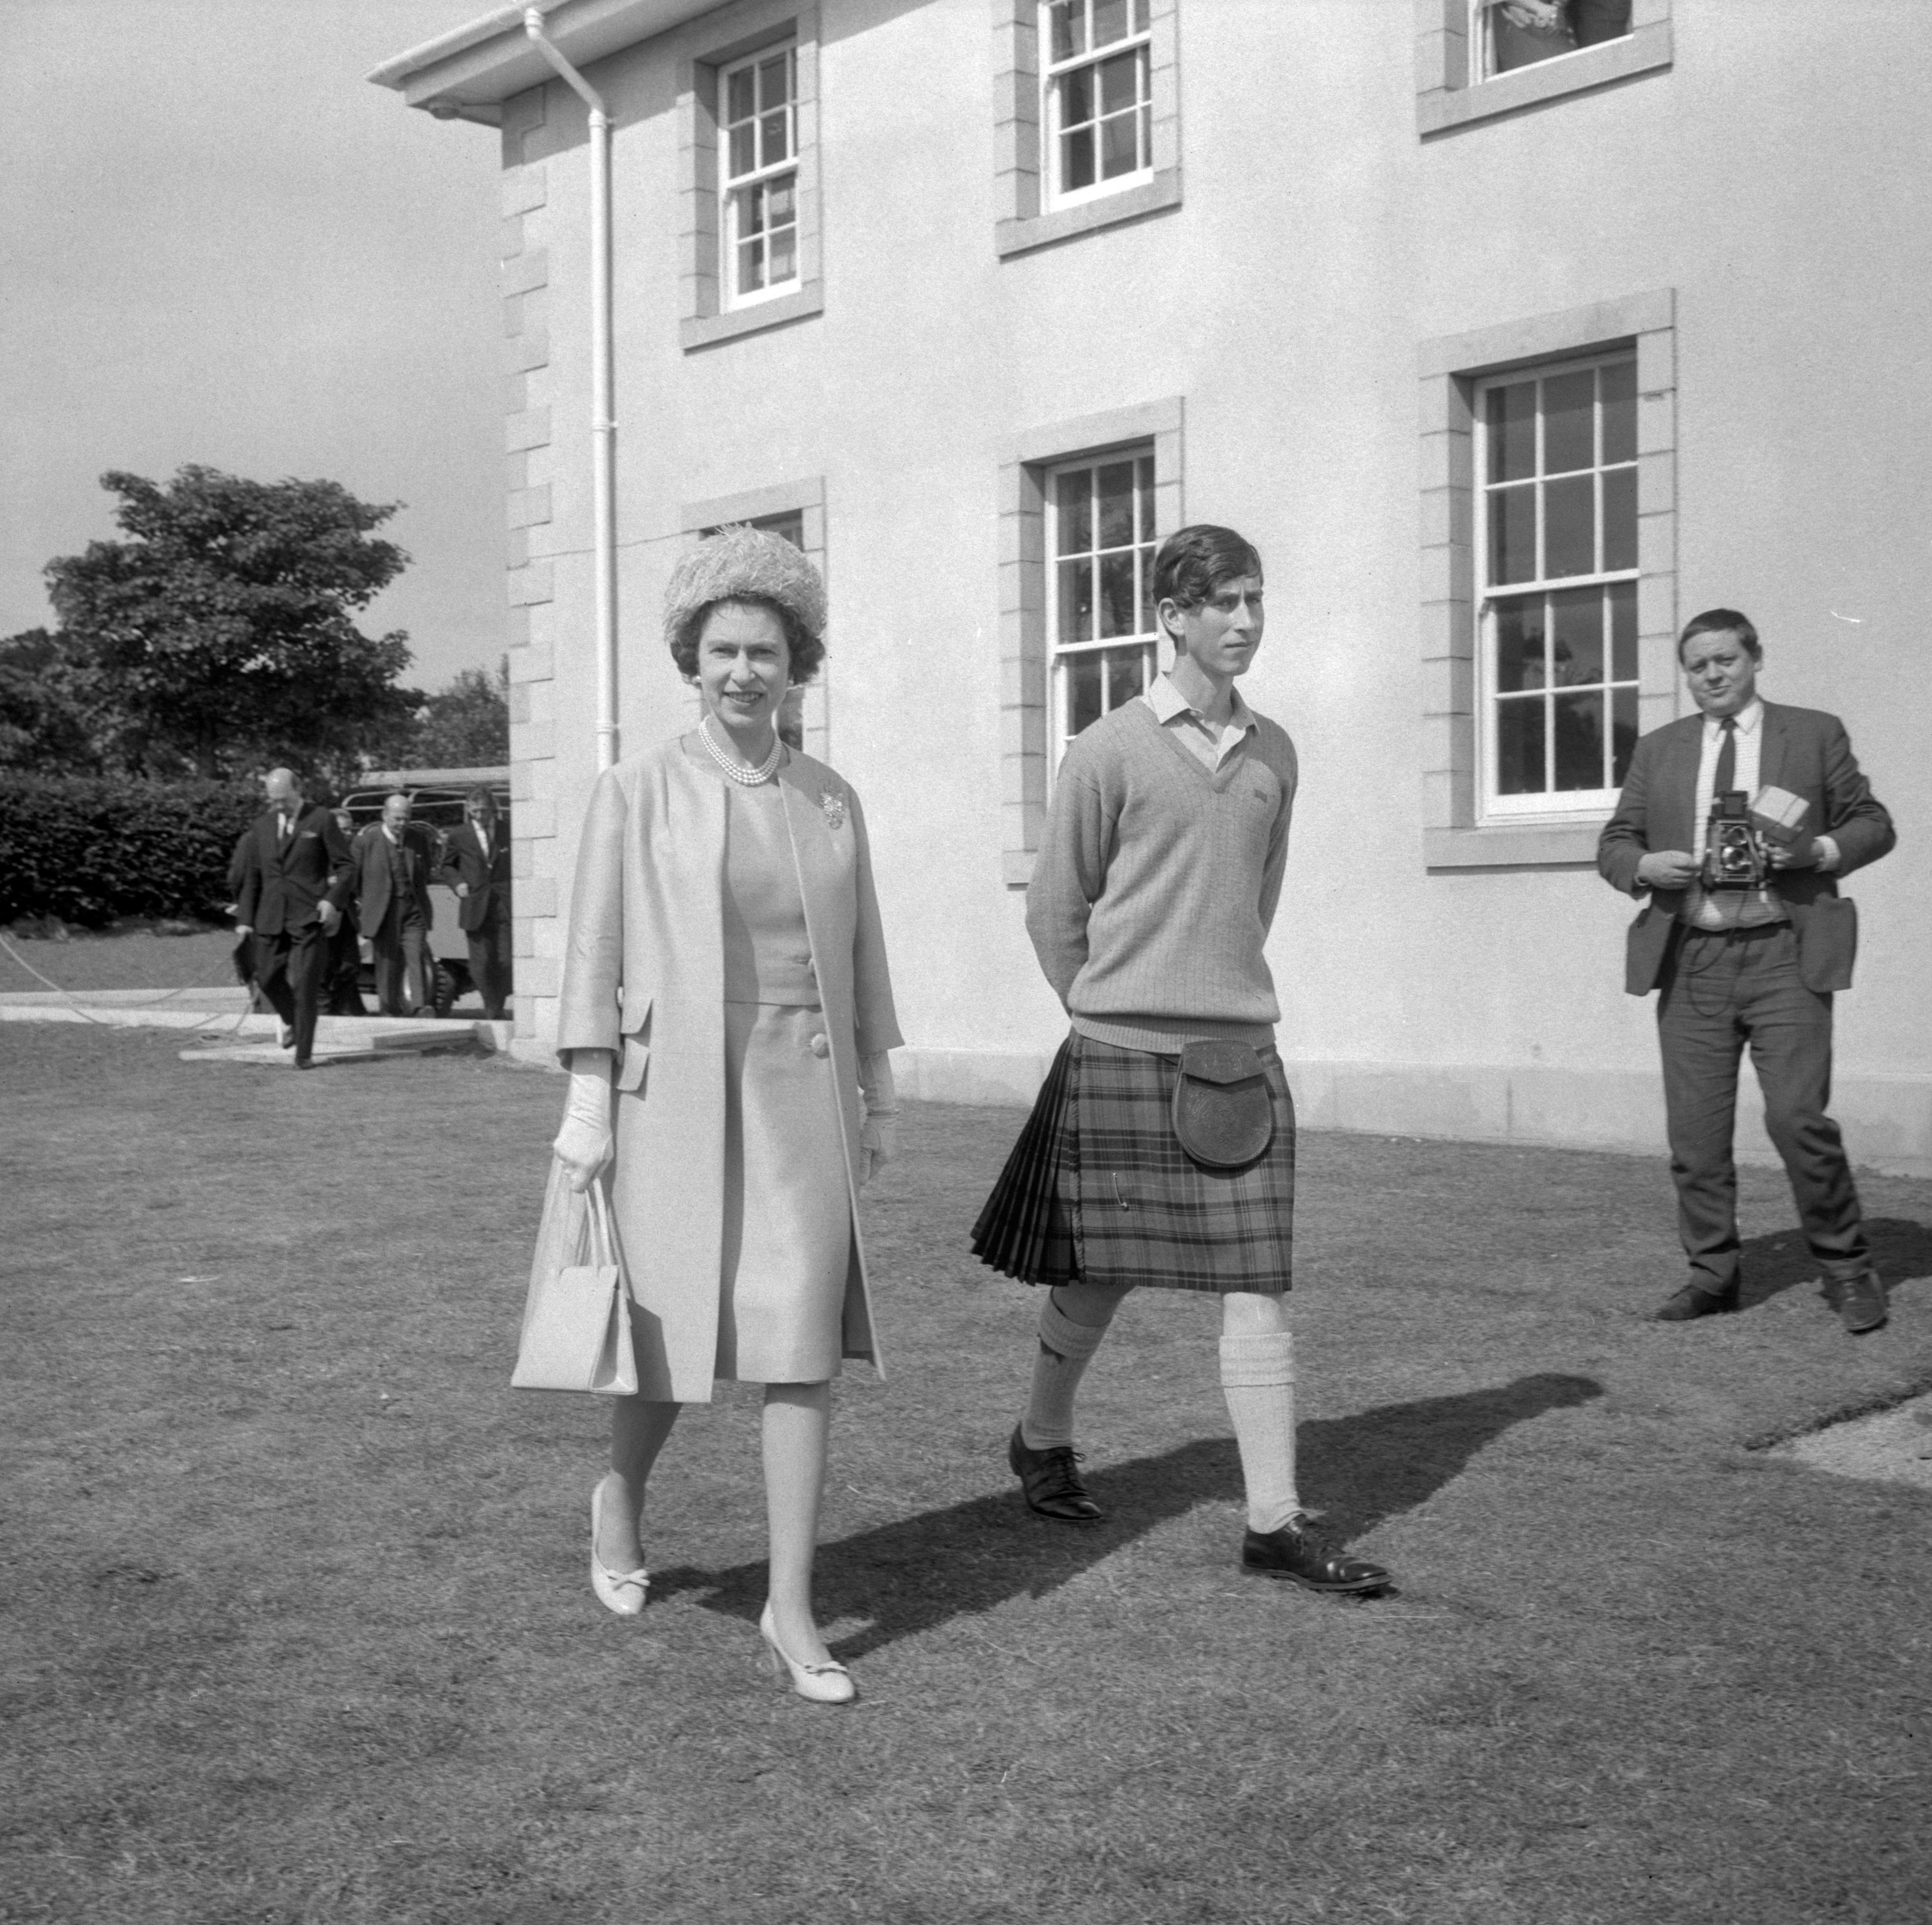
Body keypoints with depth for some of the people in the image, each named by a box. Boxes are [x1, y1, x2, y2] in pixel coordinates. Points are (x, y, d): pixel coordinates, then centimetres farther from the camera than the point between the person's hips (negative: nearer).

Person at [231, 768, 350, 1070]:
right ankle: (292, 1022, 37)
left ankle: (304, 1054, -1)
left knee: (304, 985, -7)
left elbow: (345, 866, -1)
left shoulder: (321, 821, -2)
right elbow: (251, 874, 13)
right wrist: (245, 917, 7)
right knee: (268, 977, 9)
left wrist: (333, 899, -17)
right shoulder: (263, 825, 11)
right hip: (271, 916, 5)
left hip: (309, 917, -5)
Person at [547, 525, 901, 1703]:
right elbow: (596, 956, -4)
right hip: (675, 1091, -3)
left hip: (803, 1097, 3)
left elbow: (861, 955, 13)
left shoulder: (832, 800, 9)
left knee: (805, 1345, -3)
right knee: (675, 1341, 6)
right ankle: (620, 1500, 38)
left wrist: (881, 1098, 11)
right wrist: (587, 1107, -9)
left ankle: (792, 1611, 5)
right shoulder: (636, 793, -2)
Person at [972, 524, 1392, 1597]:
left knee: (1258, 1285, 0)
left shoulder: (1272, 751, 9)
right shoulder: (1109, 751, -6)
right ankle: (1041, 1441, 33)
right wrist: (1107, 1010, 7)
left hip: (1240, 1053, 4)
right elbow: (1053, 907, 1)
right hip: (1122, 1054, -4)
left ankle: (1274, 1522, 3)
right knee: (1101, 1273, 8)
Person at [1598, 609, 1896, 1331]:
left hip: (1783, 954, -3)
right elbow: (1614, 842, 16)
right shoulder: (1658, 749, 15)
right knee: (1695, 1130, 3)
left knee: (1797, 1117, -12)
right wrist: (1645, 867, -6)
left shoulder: (1815, 733, 9)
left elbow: (1873, 823, 10)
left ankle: (1848, 1268, 6)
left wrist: (1819, 851, -9)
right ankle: (1712, 1272, 16)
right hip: (1691, 960, 3)